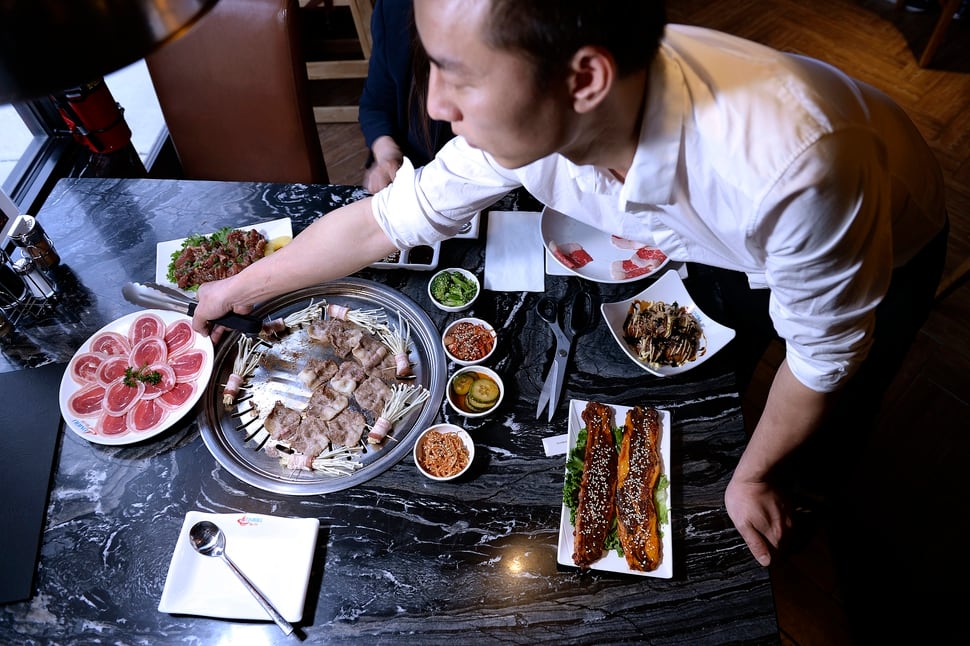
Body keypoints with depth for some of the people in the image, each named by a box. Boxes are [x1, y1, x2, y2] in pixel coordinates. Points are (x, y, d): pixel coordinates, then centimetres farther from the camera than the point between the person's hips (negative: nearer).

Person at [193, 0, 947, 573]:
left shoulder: (790, 165, -48)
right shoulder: (527, 119, -31)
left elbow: (825, 355, -29)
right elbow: (384, 219, -16)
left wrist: (756, 477, -12)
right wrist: (240, 286, -4)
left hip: (886, 253, -3)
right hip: (716, 245, 3)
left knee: (814, 454, 15)